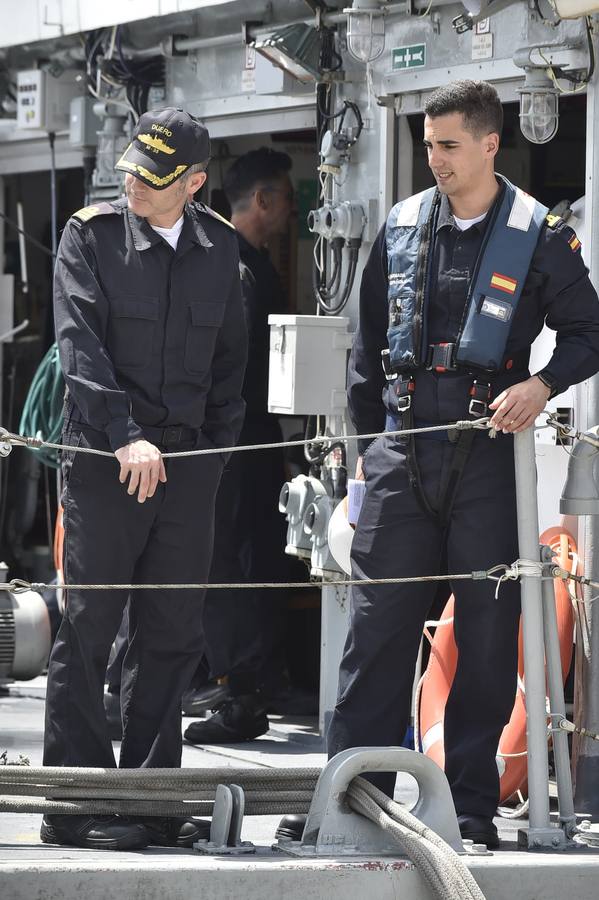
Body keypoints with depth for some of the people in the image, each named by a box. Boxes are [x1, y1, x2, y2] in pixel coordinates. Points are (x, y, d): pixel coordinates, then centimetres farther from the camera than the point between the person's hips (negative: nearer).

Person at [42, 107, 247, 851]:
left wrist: (216, 445, 7)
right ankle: (74, 805, 0)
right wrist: (126, 436, -22)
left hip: (188, 462, 4)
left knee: (172, 637, 7)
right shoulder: (91, 235, -3)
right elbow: (80, 344, -12)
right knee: (87, 630, -3)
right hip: (102, 458, -4)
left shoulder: (218, 247, 9)